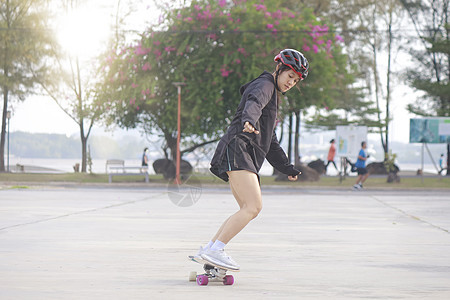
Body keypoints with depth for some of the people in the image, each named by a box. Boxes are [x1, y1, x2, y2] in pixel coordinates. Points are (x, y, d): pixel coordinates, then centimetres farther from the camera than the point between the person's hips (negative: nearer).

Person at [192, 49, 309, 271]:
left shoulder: (272, 96, 32)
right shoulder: (264, 85, 1)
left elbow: (270, 141, 39)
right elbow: (254, 103, -26)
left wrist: (287, 168, 40)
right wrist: (248, 120, -48)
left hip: (246, 155, 10)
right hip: (238, 148, -10)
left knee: (247, 209, 13)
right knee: (253, 207, -21)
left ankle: (208, 249, 13)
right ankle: (214, 251, -25)